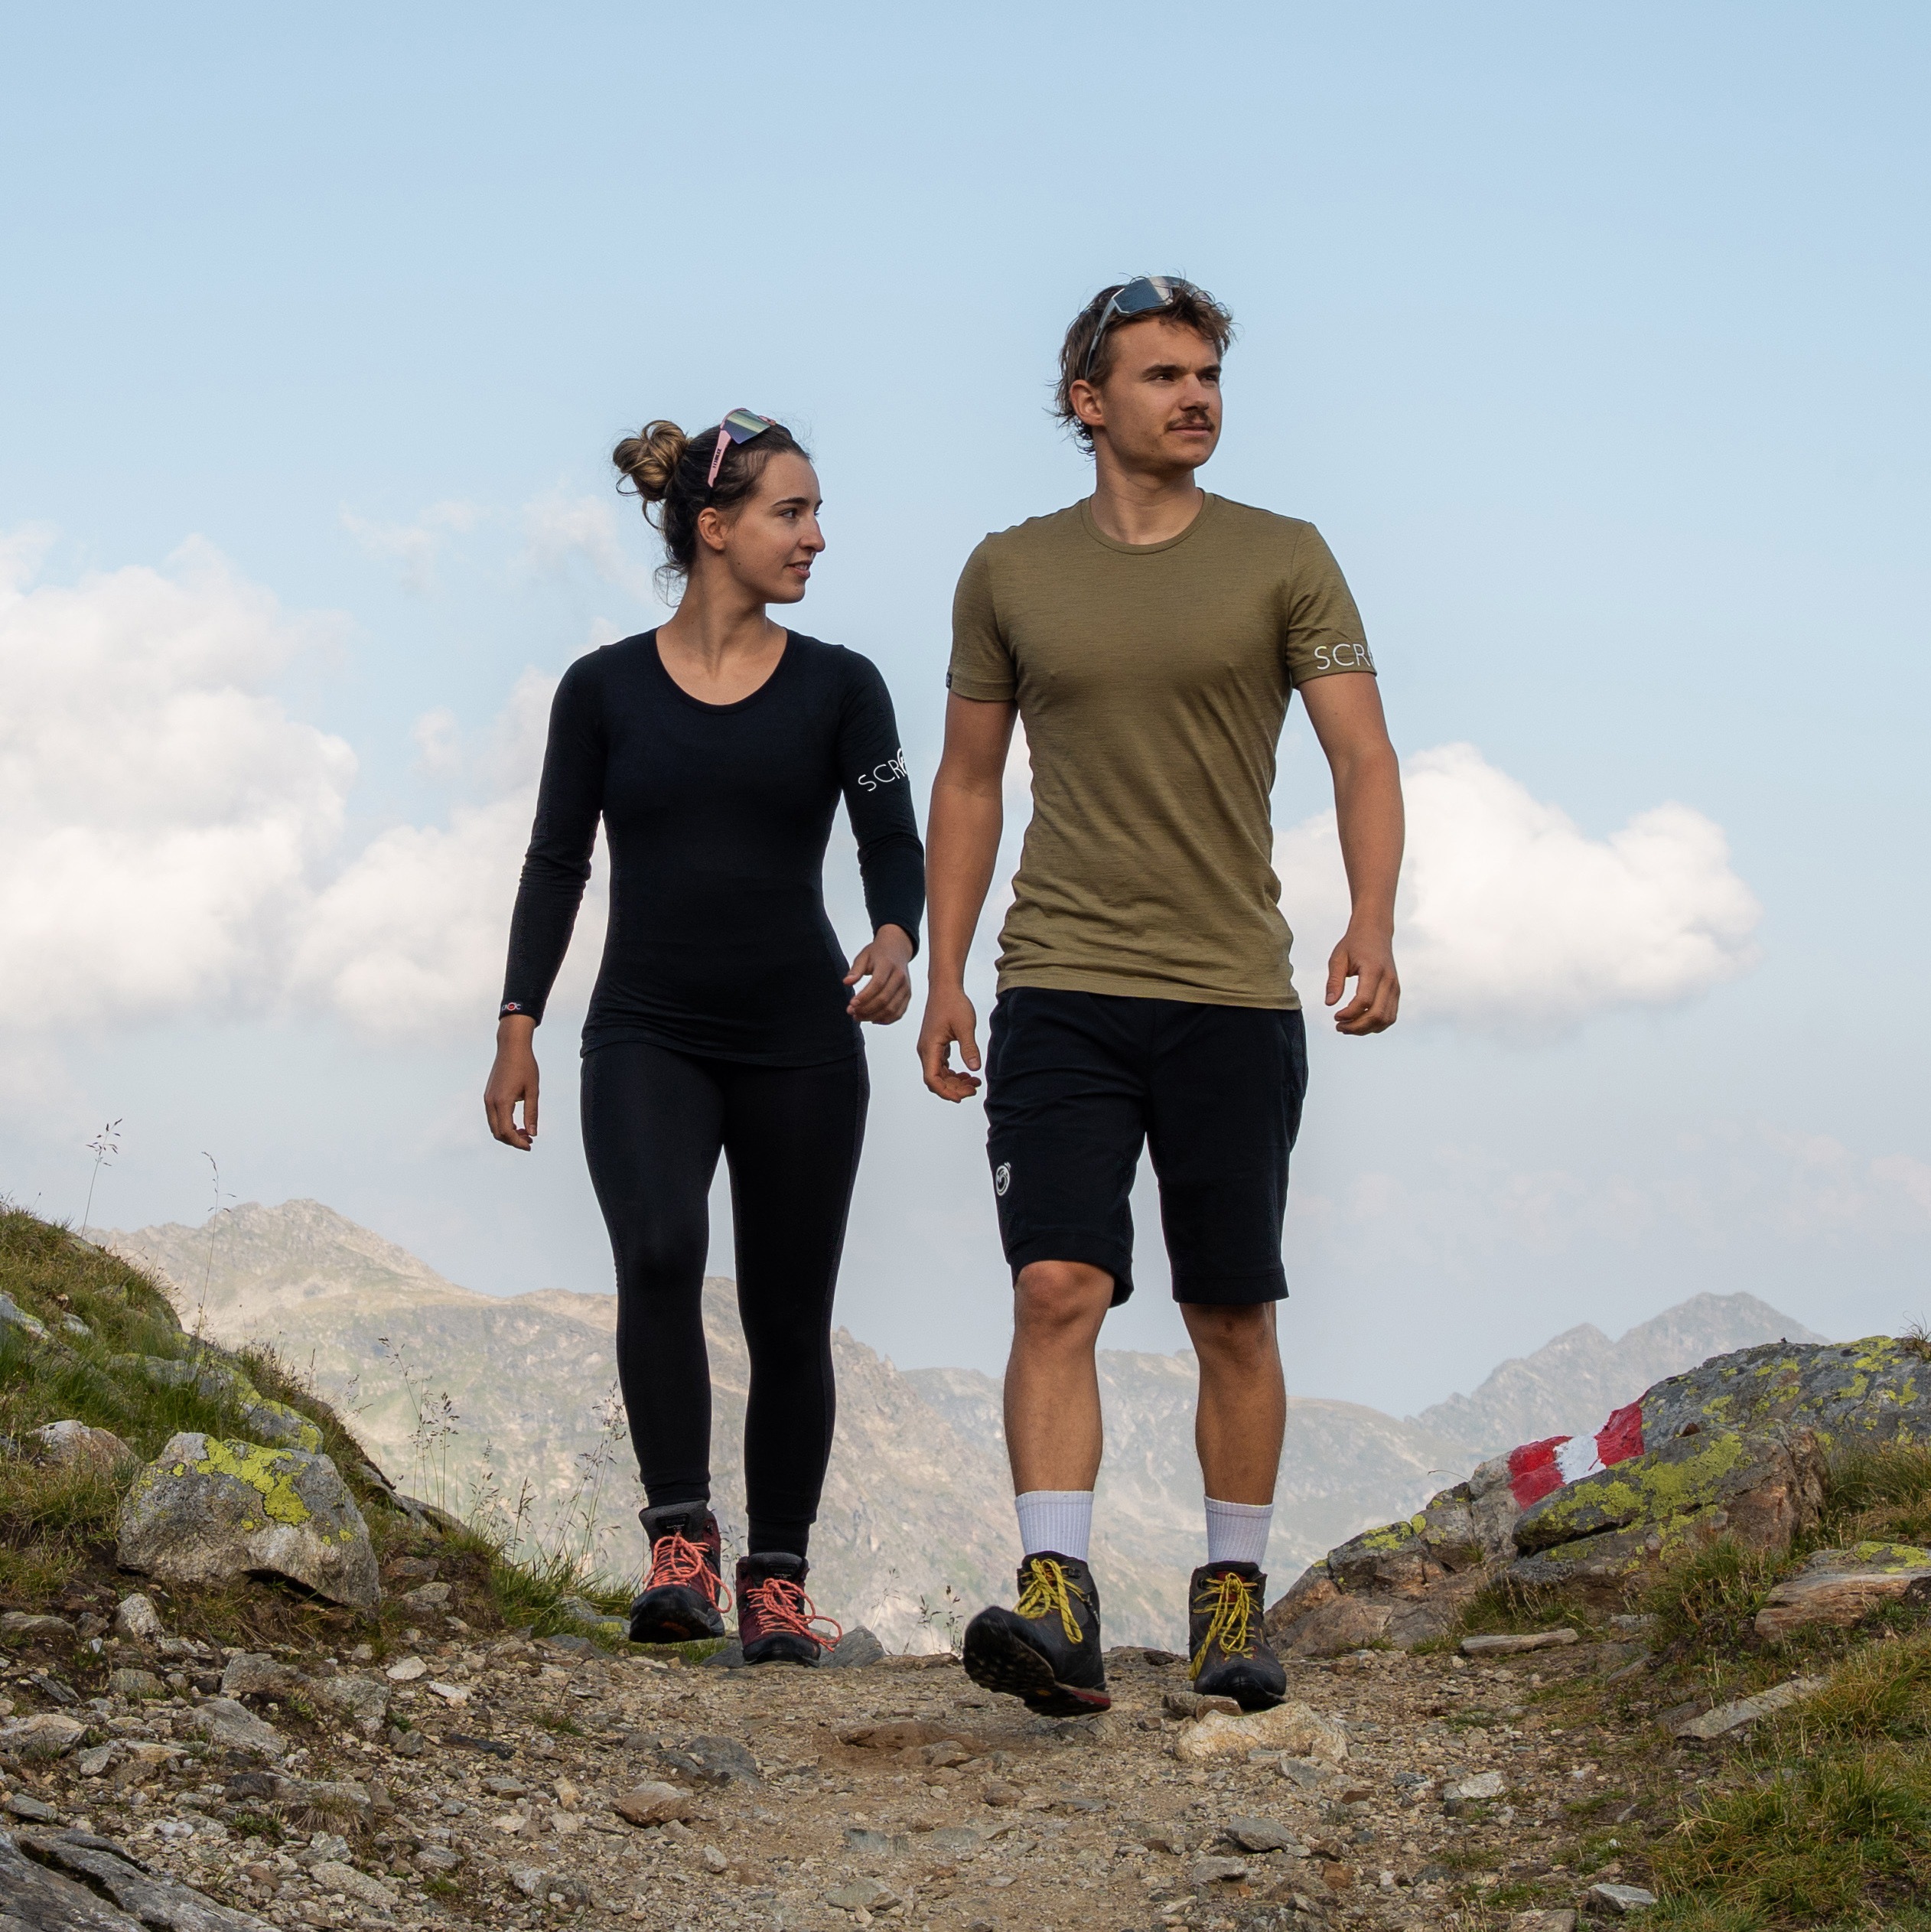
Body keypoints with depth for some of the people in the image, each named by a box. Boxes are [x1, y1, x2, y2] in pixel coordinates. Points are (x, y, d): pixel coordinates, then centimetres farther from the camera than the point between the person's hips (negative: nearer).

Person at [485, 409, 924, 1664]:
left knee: (789, 1314, 4)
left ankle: (777, 1580, 17)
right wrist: (519, 1027, -1)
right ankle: (683, 1540, -20)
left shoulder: (839, 688, 3)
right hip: (647, 1036, -1)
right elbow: (558, 864, 6)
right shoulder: (605, 691, 3)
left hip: (799, 1042, 1)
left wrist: (896, 946, -25)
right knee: (659, 1252, -26)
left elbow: (894, 843, -4)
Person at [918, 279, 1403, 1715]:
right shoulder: (1009, 572, 7)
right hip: (1061, 989, 0)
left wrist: (1375, 921, -22)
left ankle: (1234, 1600, 20)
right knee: (1058, 1288, -13)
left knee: (1233, 1318, 7)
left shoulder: (1283, 562, 2)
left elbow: (1364, 754, -5)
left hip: (1235, 996, 0)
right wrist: (944, 974, 9)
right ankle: (1059, 1608, -19)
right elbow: (968, 782, 15)